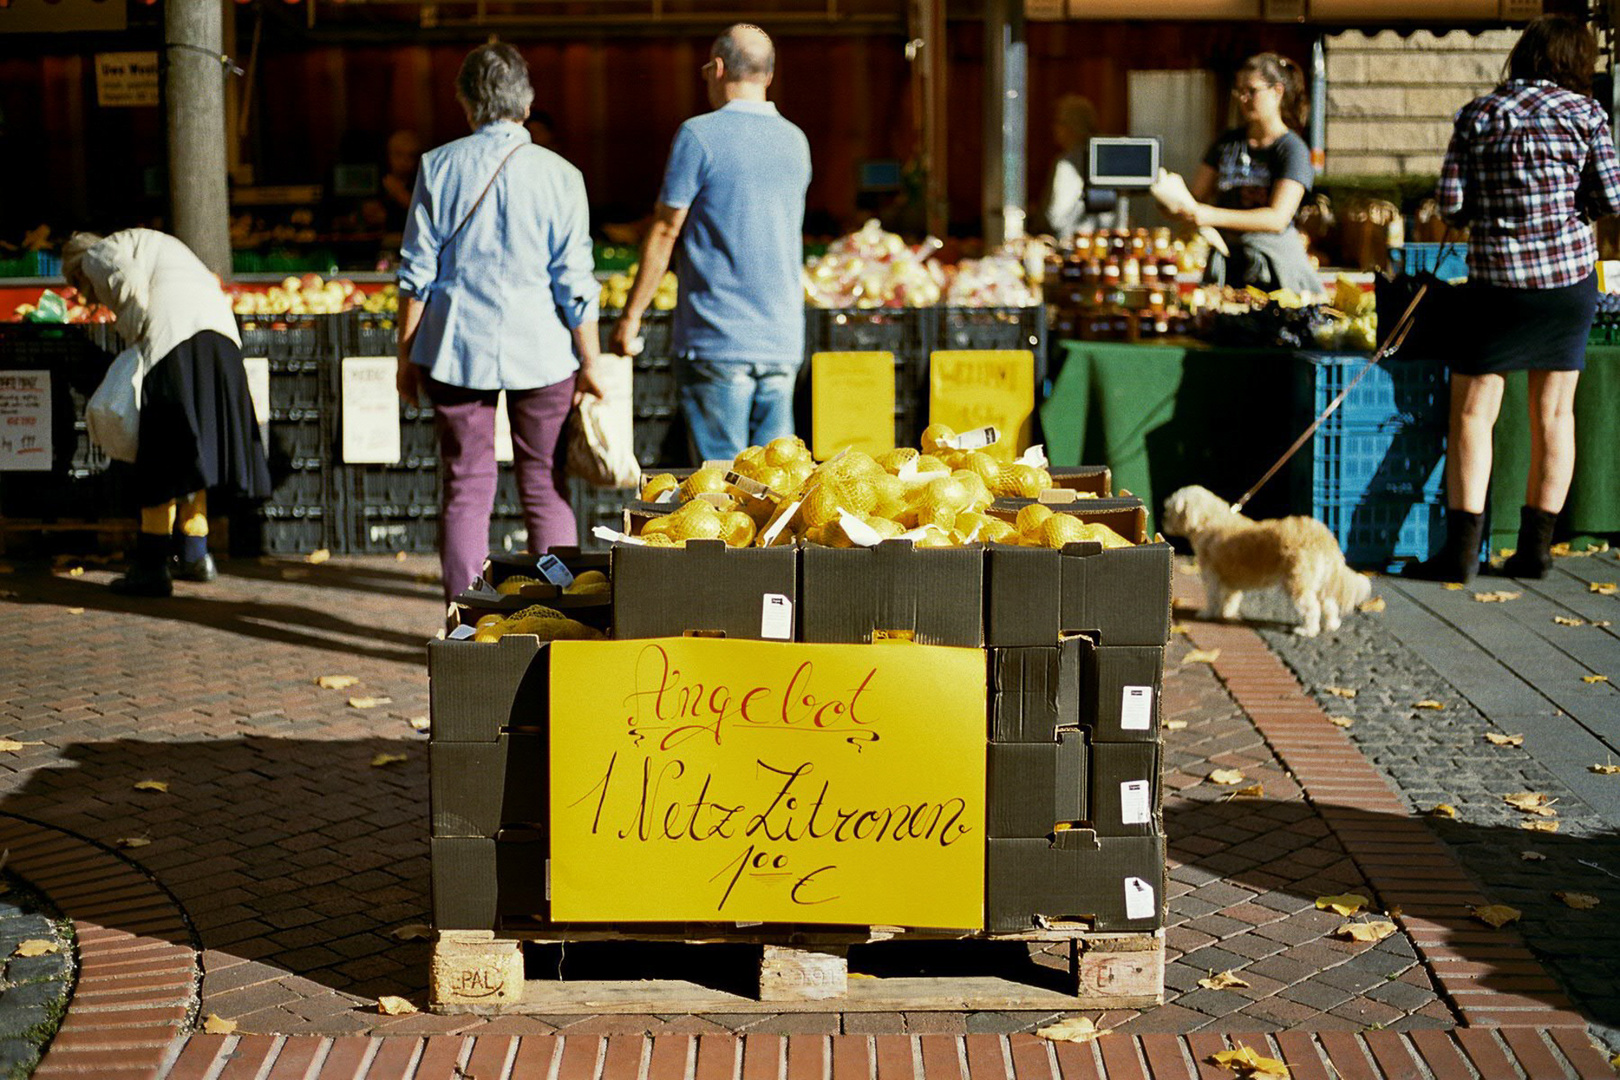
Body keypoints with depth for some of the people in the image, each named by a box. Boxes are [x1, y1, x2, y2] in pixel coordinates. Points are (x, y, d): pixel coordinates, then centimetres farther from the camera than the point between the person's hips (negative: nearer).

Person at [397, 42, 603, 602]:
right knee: (546, 493, 9)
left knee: (465, 491, 6)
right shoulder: (559, 175, -3)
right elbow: (575, 284, -3)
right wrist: (588, 364, 5)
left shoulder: (439, 167, -1)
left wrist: (407, 355, 9)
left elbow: (417, 273, 0)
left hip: (455, 350, 1)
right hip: (540, 349, -1)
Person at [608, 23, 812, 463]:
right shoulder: (795, 141, 12)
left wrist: (631, 315, 1)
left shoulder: (700, 135, -7)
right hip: (782, 340, 6)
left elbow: (665, 231, -5)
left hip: (717, 340, -5)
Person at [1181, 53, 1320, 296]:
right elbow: (1198, 196, 15)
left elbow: (1278, 218, -16)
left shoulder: (1292, 150, -4)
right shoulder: (1228, 143, 14)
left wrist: (1213, 216, -23)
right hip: (1227, 264, 4)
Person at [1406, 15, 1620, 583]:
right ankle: (1536, 546, 14)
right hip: (1570, 278, 1)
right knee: (1554, 412, 10)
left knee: (1473, 411, 4)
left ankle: (1462, 550, -2)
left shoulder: (1476, 115, 0)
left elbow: (1450, 205, -3)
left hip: (1498, 280, -1)